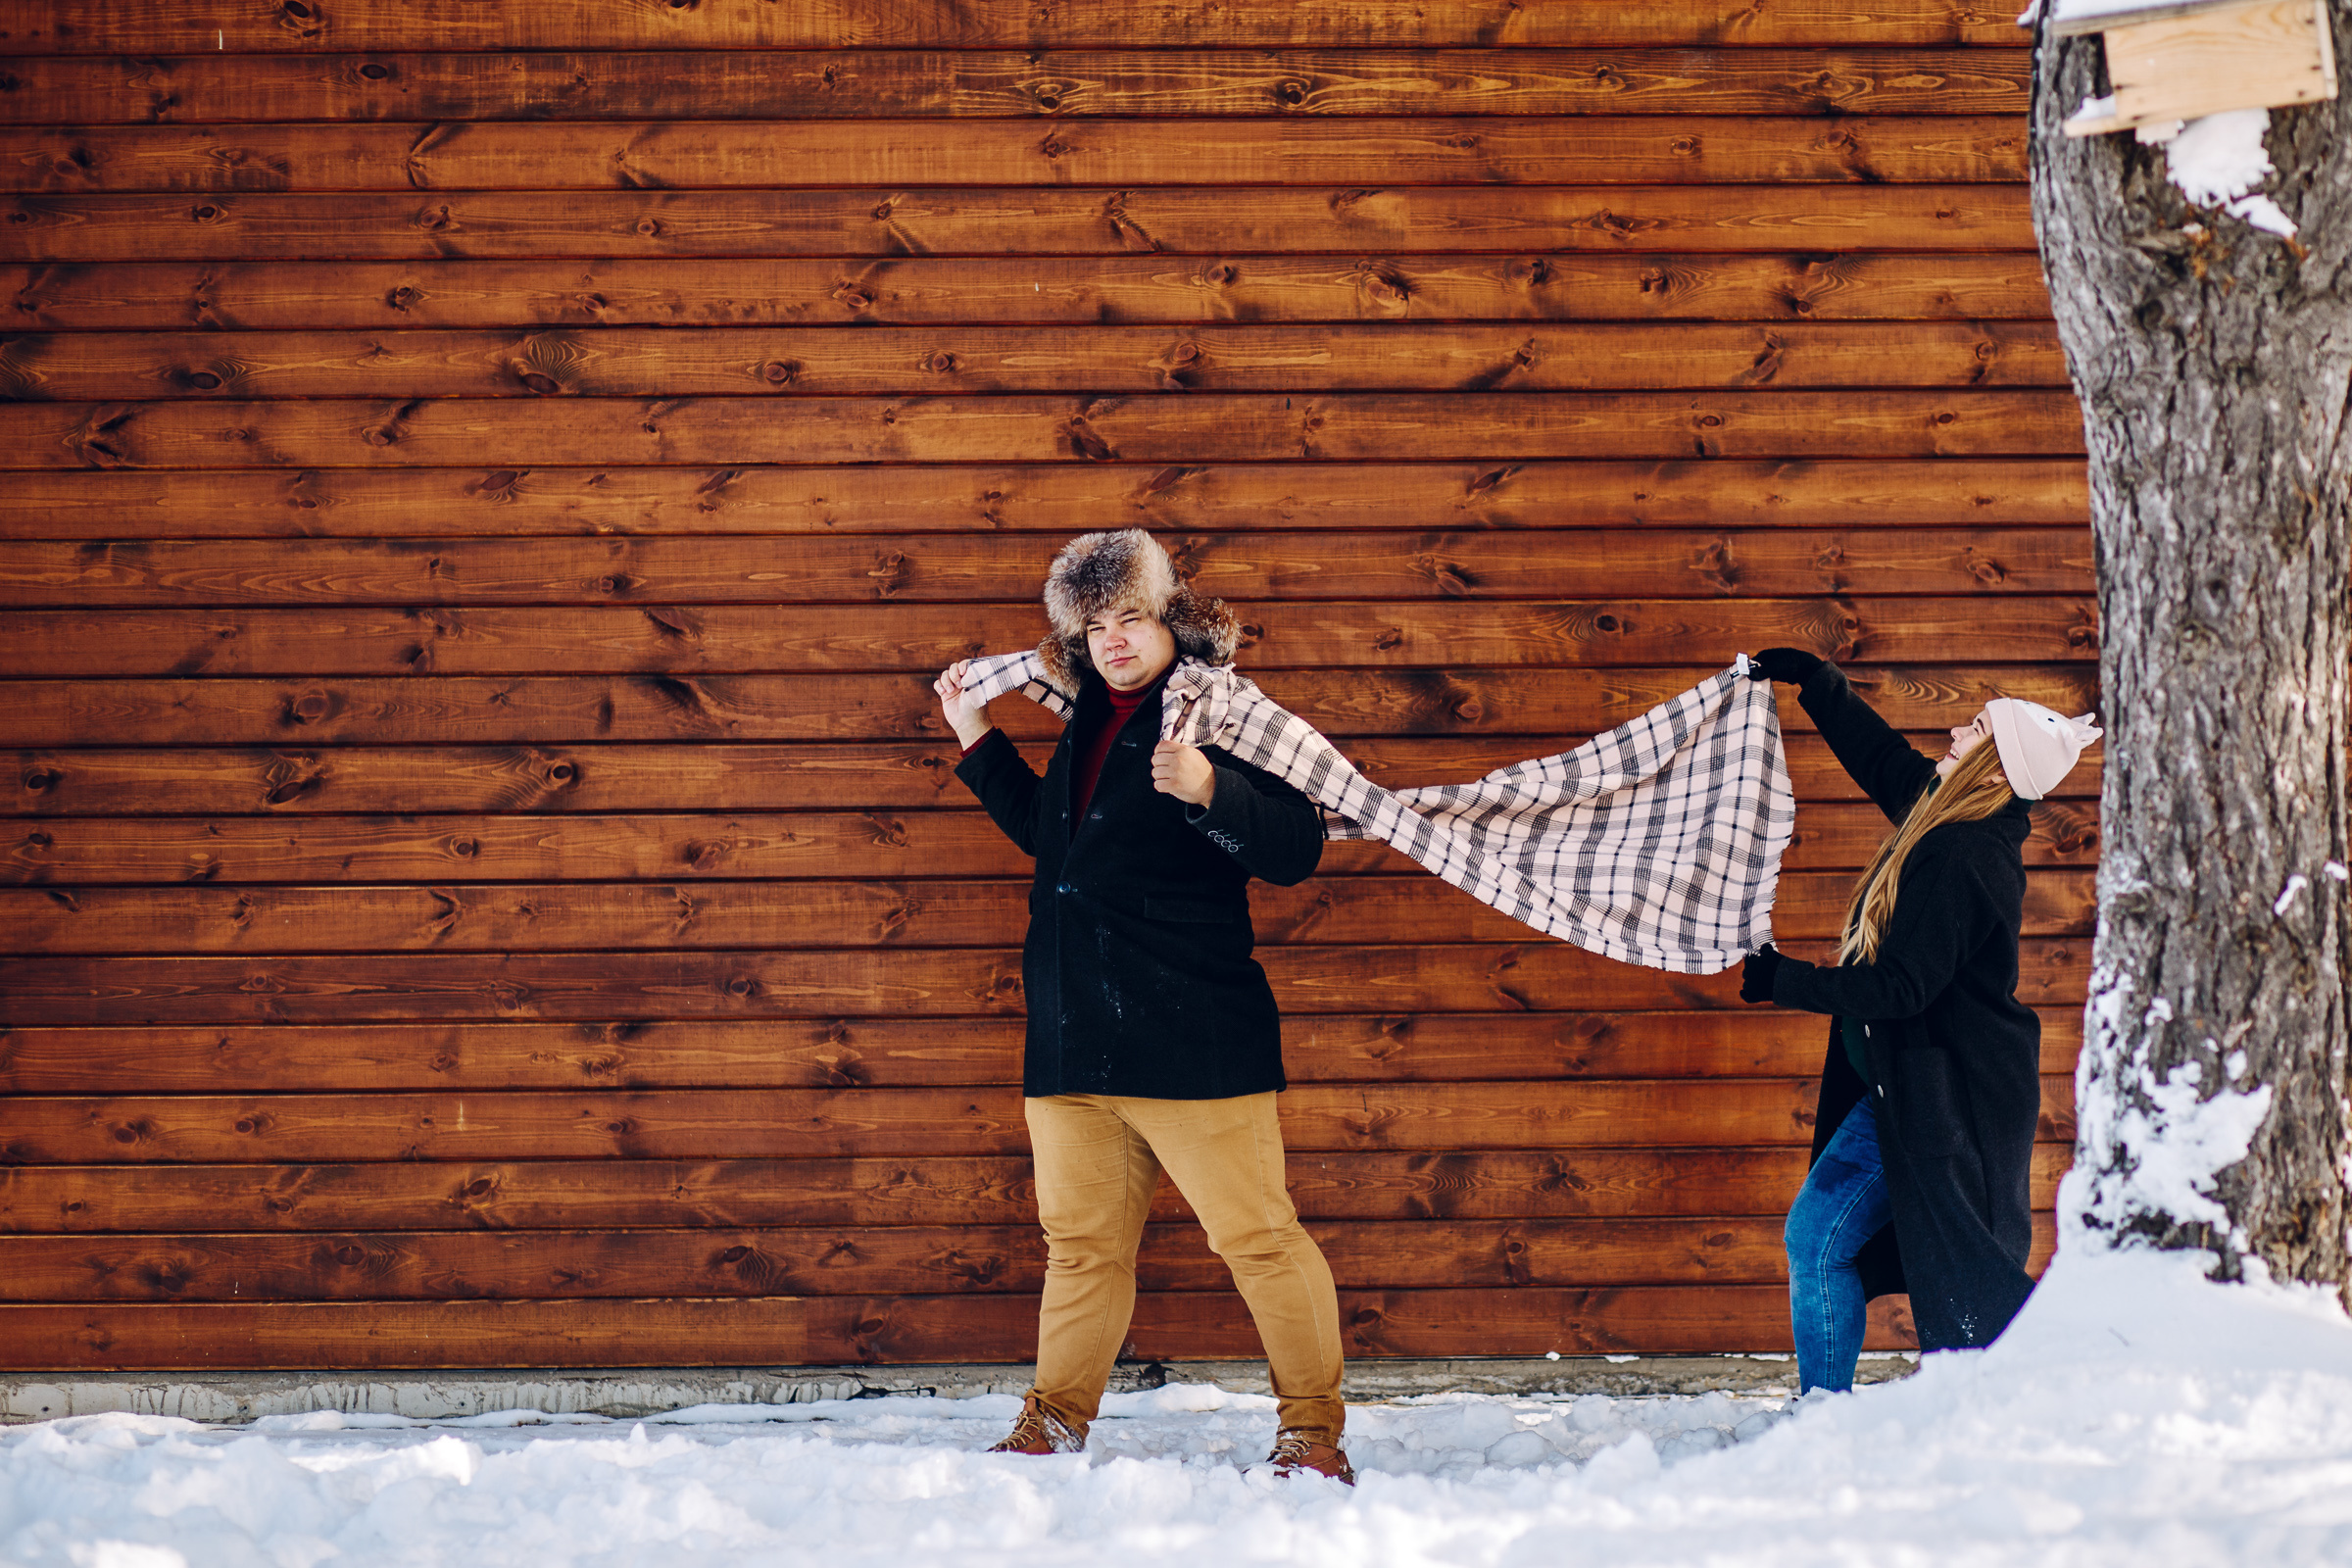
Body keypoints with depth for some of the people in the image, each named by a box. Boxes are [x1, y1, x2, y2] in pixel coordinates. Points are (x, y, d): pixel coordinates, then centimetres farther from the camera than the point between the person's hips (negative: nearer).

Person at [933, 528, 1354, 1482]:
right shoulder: (1090, 723, 16)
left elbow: (1294, 849, -19)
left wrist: (1208, 790, -34)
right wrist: (977, 741, 33)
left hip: (1189, 1036, -7)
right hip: (1073, 1037, 7)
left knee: (1254, 1234, -4)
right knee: (1080, 1236, 12)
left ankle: (1314, 1429, 4)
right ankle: (1054, 1424, 20)